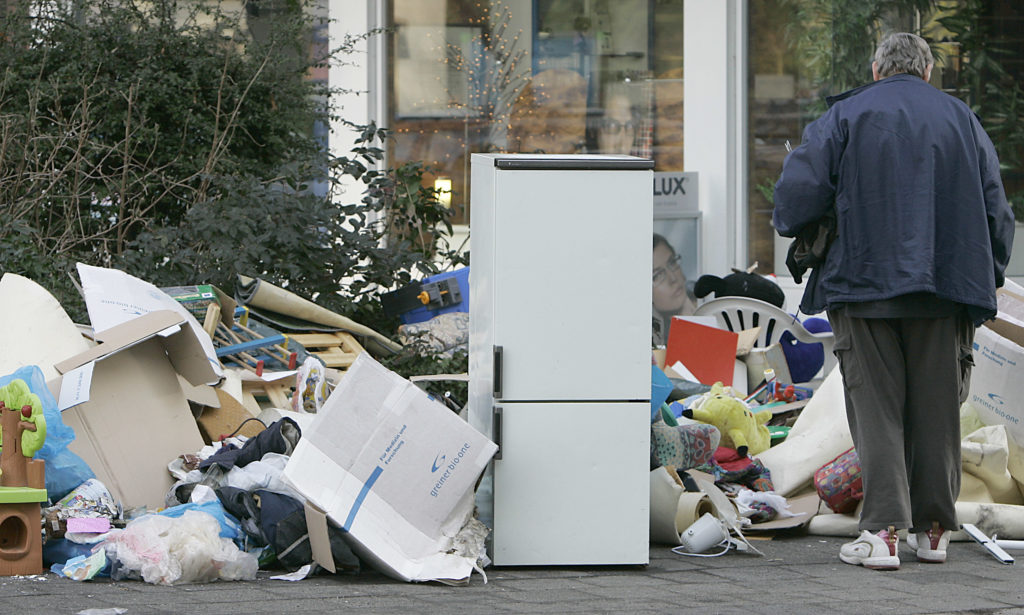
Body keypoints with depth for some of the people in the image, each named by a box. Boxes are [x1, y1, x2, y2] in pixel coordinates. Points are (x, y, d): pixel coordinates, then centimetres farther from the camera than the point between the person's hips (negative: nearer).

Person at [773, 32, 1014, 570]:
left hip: (865, 283, -2)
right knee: (937, 407, 9)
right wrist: (985, 280, 21)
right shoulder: (962, 120, 12)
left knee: (875, 407, 0)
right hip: (947, 287, 2)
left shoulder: (846, 115, 3)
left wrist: (788, 226, 13)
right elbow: (996, 213, 11)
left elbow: (799, 189, -8)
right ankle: (933, 529, 14)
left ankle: (882, 531, -10)